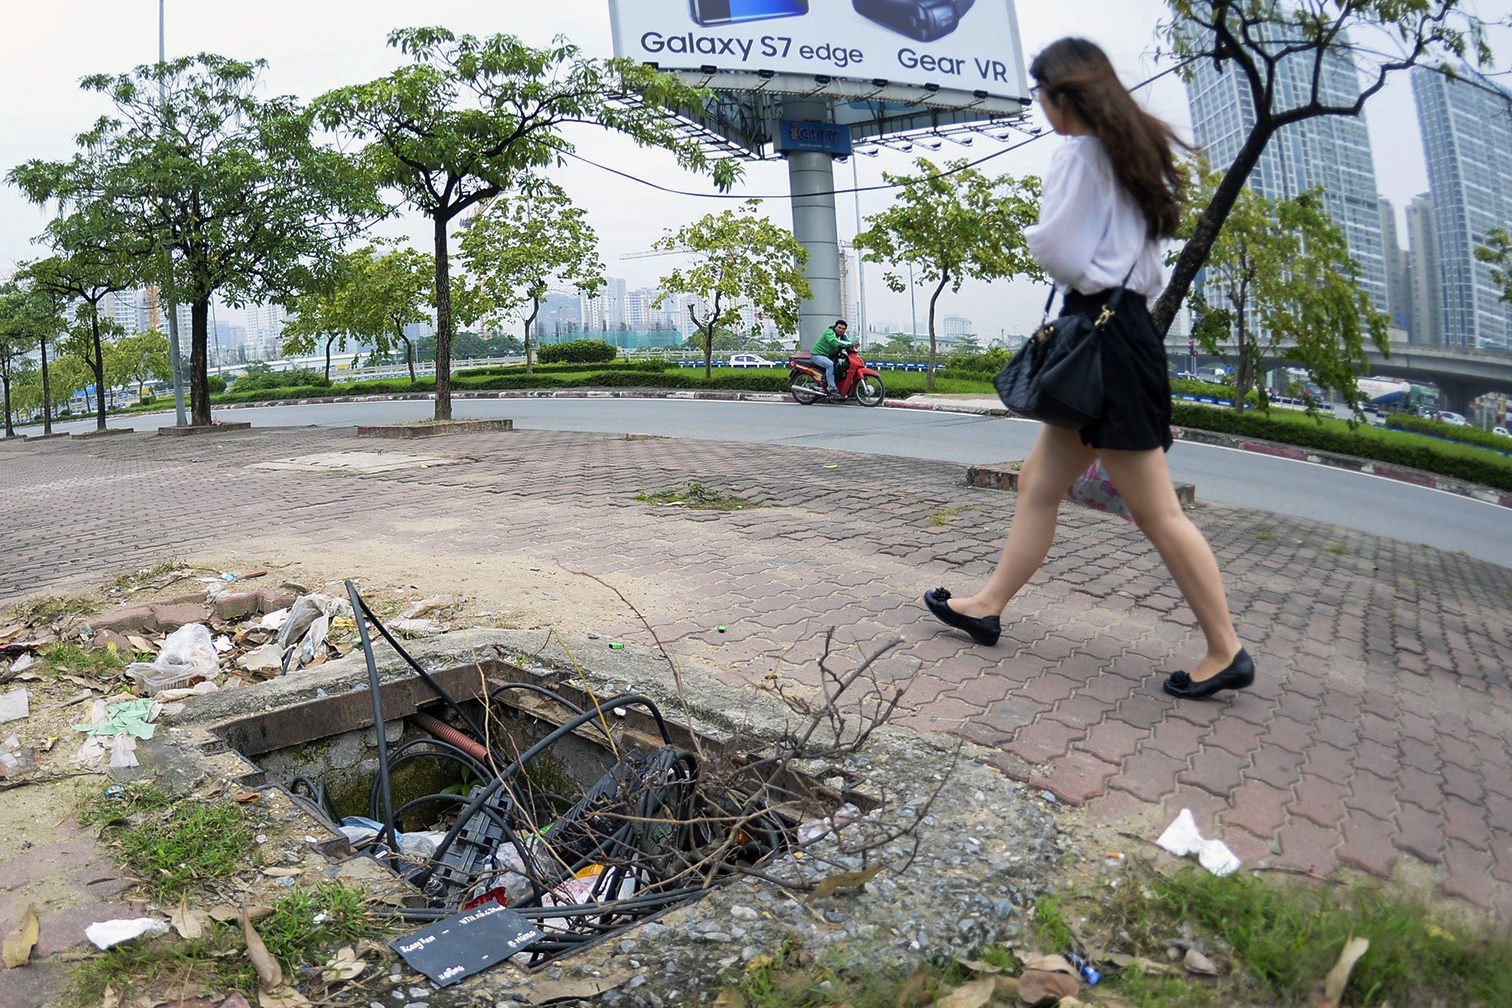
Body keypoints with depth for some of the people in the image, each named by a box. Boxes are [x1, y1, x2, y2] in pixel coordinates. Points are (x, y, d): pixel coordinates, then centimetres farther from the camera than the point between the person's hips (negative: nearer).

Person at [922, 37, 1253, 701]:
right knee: (1039, 485, 13)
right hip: (1123, 326, 10)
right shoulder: (1130, 153, 19)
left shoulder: (1080, 153, -10)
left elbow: (1058, 252, -16)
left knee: (1155, 511, -4)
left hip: (1105, 340, -10)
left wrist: (1033, 235, 3)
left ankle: (1226, 652, 5)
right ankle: (987, 607, 22)